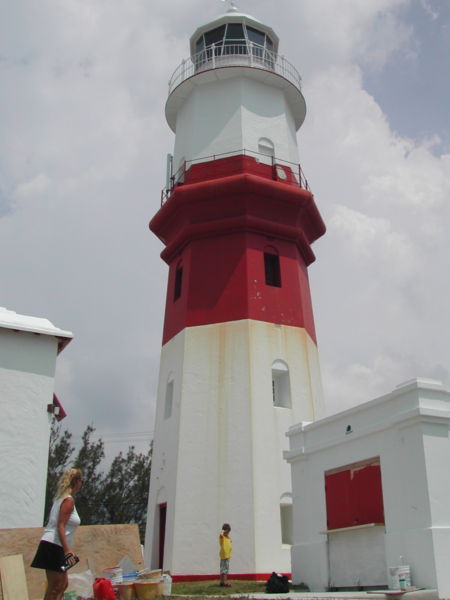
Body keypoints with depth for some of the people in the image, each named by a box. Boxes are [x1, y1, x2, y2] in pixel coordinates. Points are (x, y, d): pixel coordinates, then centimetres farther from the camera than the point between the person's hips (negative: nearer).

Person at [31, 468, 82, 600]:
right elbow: (60, 526, -20)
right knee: (54, 588, -5)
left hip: (51, 546, 9)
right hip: (54, 546, -9)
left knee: (63, 584, 15)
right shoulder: (69, 500, -11)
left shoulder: (61, 498, 15)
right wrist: (67, 550, -23)